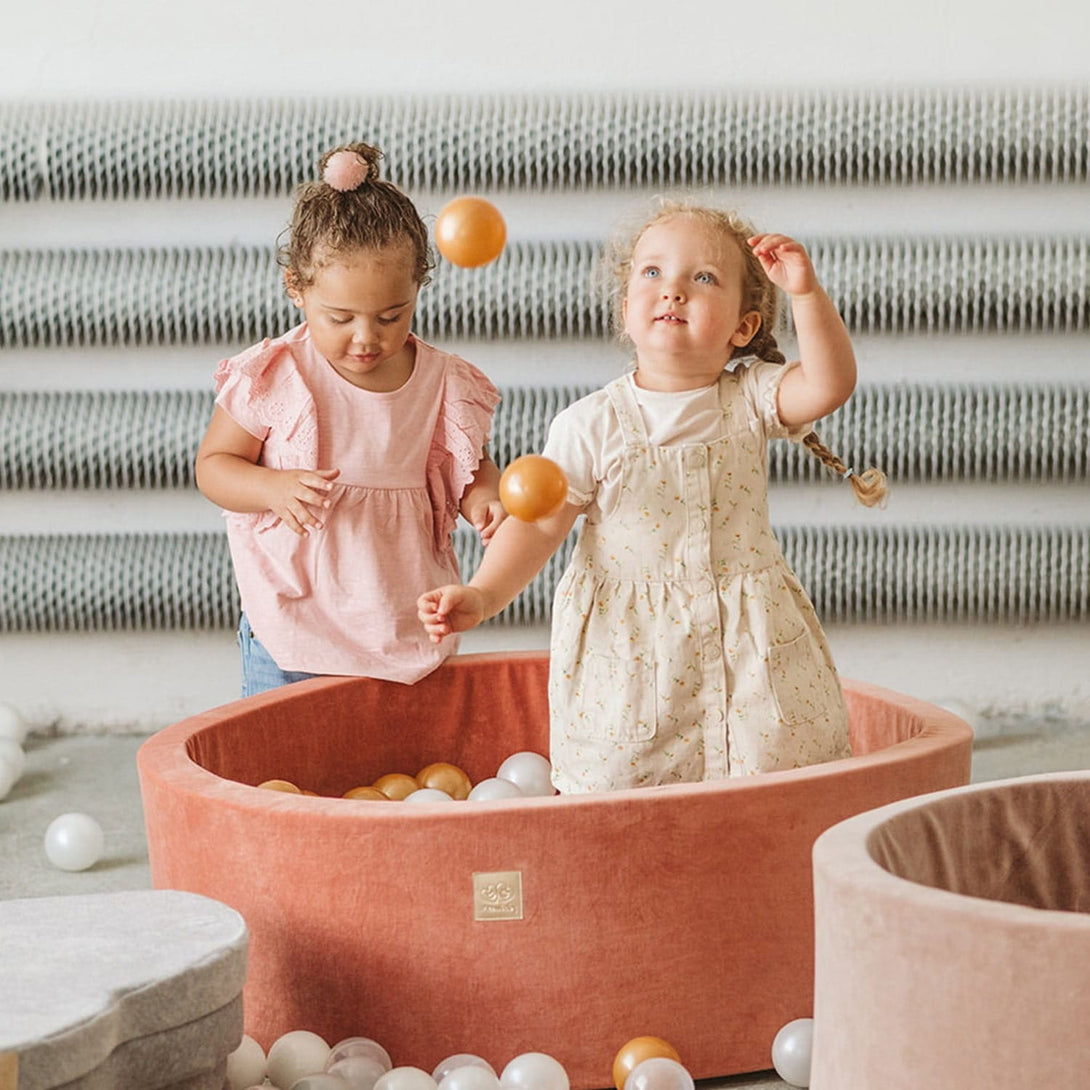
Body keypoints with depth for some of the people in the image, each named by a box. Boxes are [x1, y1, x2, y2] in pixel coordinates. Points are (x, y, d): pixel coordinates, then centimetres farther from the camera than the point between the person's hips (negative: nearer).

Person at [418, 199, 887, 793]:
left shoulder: (750, 400, -2)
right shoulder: (592, 424, -8)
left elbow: (830, 384, -18)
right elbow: (540, 521, -9)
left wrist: (806, 292, -29)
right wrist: (482, 594, -22)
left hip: (747, 637, 2)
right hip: (625, 643, -2)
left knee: (776, 765, 1)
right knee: (614, 775, -1)